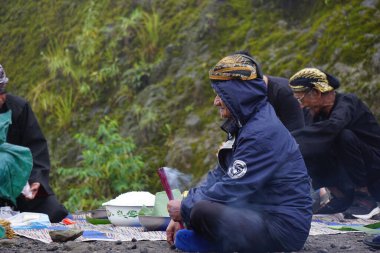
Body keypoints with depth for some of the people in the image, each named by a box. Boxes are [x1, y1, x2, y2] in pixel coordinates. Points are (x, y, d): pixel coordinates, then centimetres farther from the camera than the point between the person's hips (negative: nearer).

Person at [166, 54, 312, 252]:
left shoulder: (263, 133, -19)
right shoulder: (243, 126, 14)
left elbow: (232, 189, -22)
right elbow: (220, 175, 15)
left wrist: (185, 208, -9)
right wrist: (181, 216, 4)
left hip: (284, 227, -11)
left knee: (202, 212, -31)